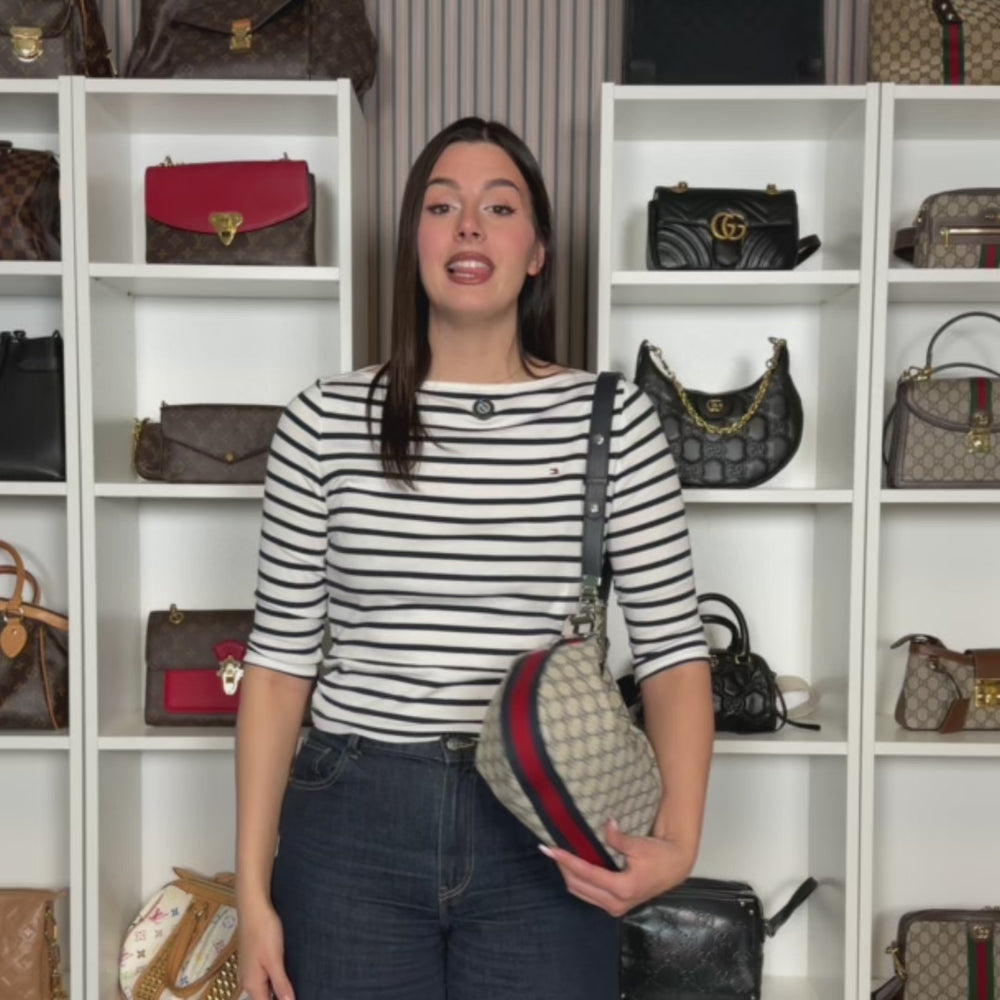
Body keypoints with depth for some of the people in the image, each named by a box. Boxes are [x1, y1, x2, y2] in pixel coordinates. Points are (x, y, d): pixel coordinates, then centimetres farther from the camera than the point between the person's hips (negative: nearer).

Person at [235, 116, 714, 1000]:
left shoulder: (612, 418, -2)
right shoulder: (326, 421, -1)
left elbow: (673, 646, -1)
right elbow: (281, 657, 1)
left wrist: (678, 838, -14)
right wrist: (253, 889, -1)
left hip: (542, 830, 0)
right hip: (352, 824, 1)